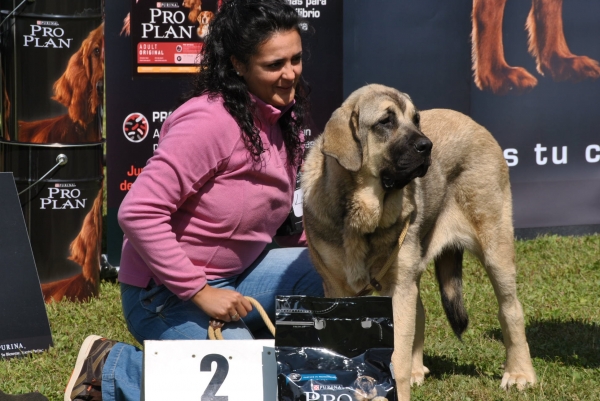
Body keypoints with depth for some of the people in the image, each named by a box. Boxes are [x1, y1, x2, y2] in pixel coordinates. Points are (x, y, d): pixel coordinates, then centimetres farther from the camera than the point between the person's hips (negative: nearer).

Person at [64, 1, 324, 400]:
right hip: (166, 292, -8)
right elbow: (138, 213, -27)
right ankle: (111, 368, -3)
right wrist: (200, 292, -25)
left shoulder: (283, 117, 2)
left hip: (237, 275, 8)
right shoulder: (211, 121, -24)